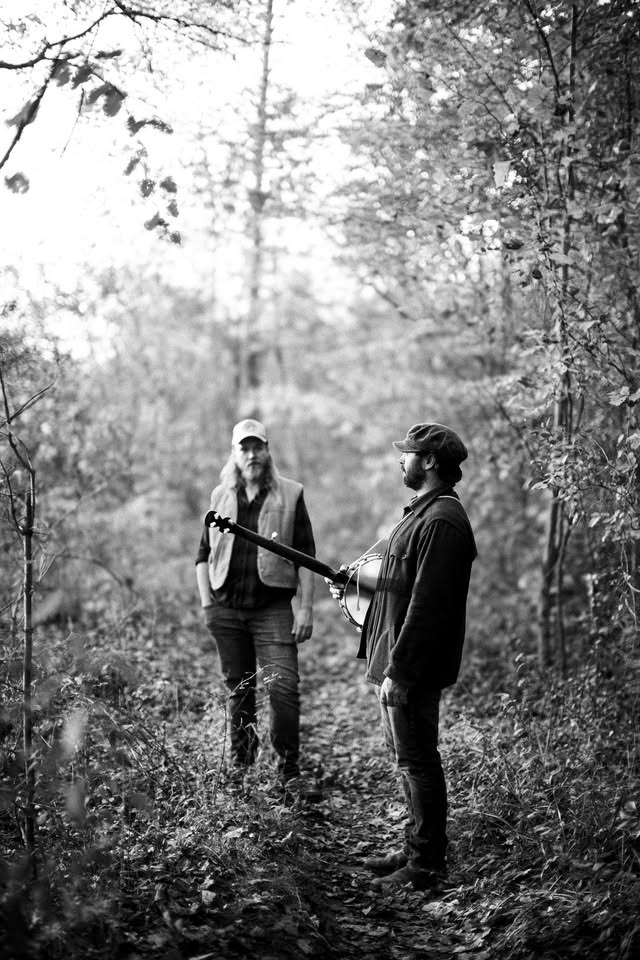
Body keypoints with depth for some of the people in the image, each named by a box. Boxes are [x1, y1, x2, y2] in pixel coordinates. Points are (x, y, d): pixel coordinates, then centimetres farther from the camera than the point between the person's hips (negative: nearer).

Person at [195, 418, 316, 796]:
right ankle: (241, 766, 26)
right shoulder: (221, 496, 10)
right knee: (238, 689, 12)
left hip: (274, 608, -3)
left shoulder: (290, 494, 1)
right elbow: (204, 553, 14)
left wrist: (306, 608, -7)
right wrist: (207, 602, 4)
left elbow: (306, 555, 0)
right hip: (227, 609, 3)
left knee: (284, 688, -10)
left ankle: (289, 771, 2)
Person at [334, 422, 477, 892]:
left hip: (415, 668, -10)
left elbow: (426, 603, -24)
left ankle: (427, 866, 8)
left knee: (417, 761, -2)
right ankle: (417, 848, 29)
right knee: (409, 759, 17)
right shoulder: (425, 511, 15)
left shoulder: (440, 520, -20)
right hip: (397, 660, 10)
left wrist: (398, 671, -24)